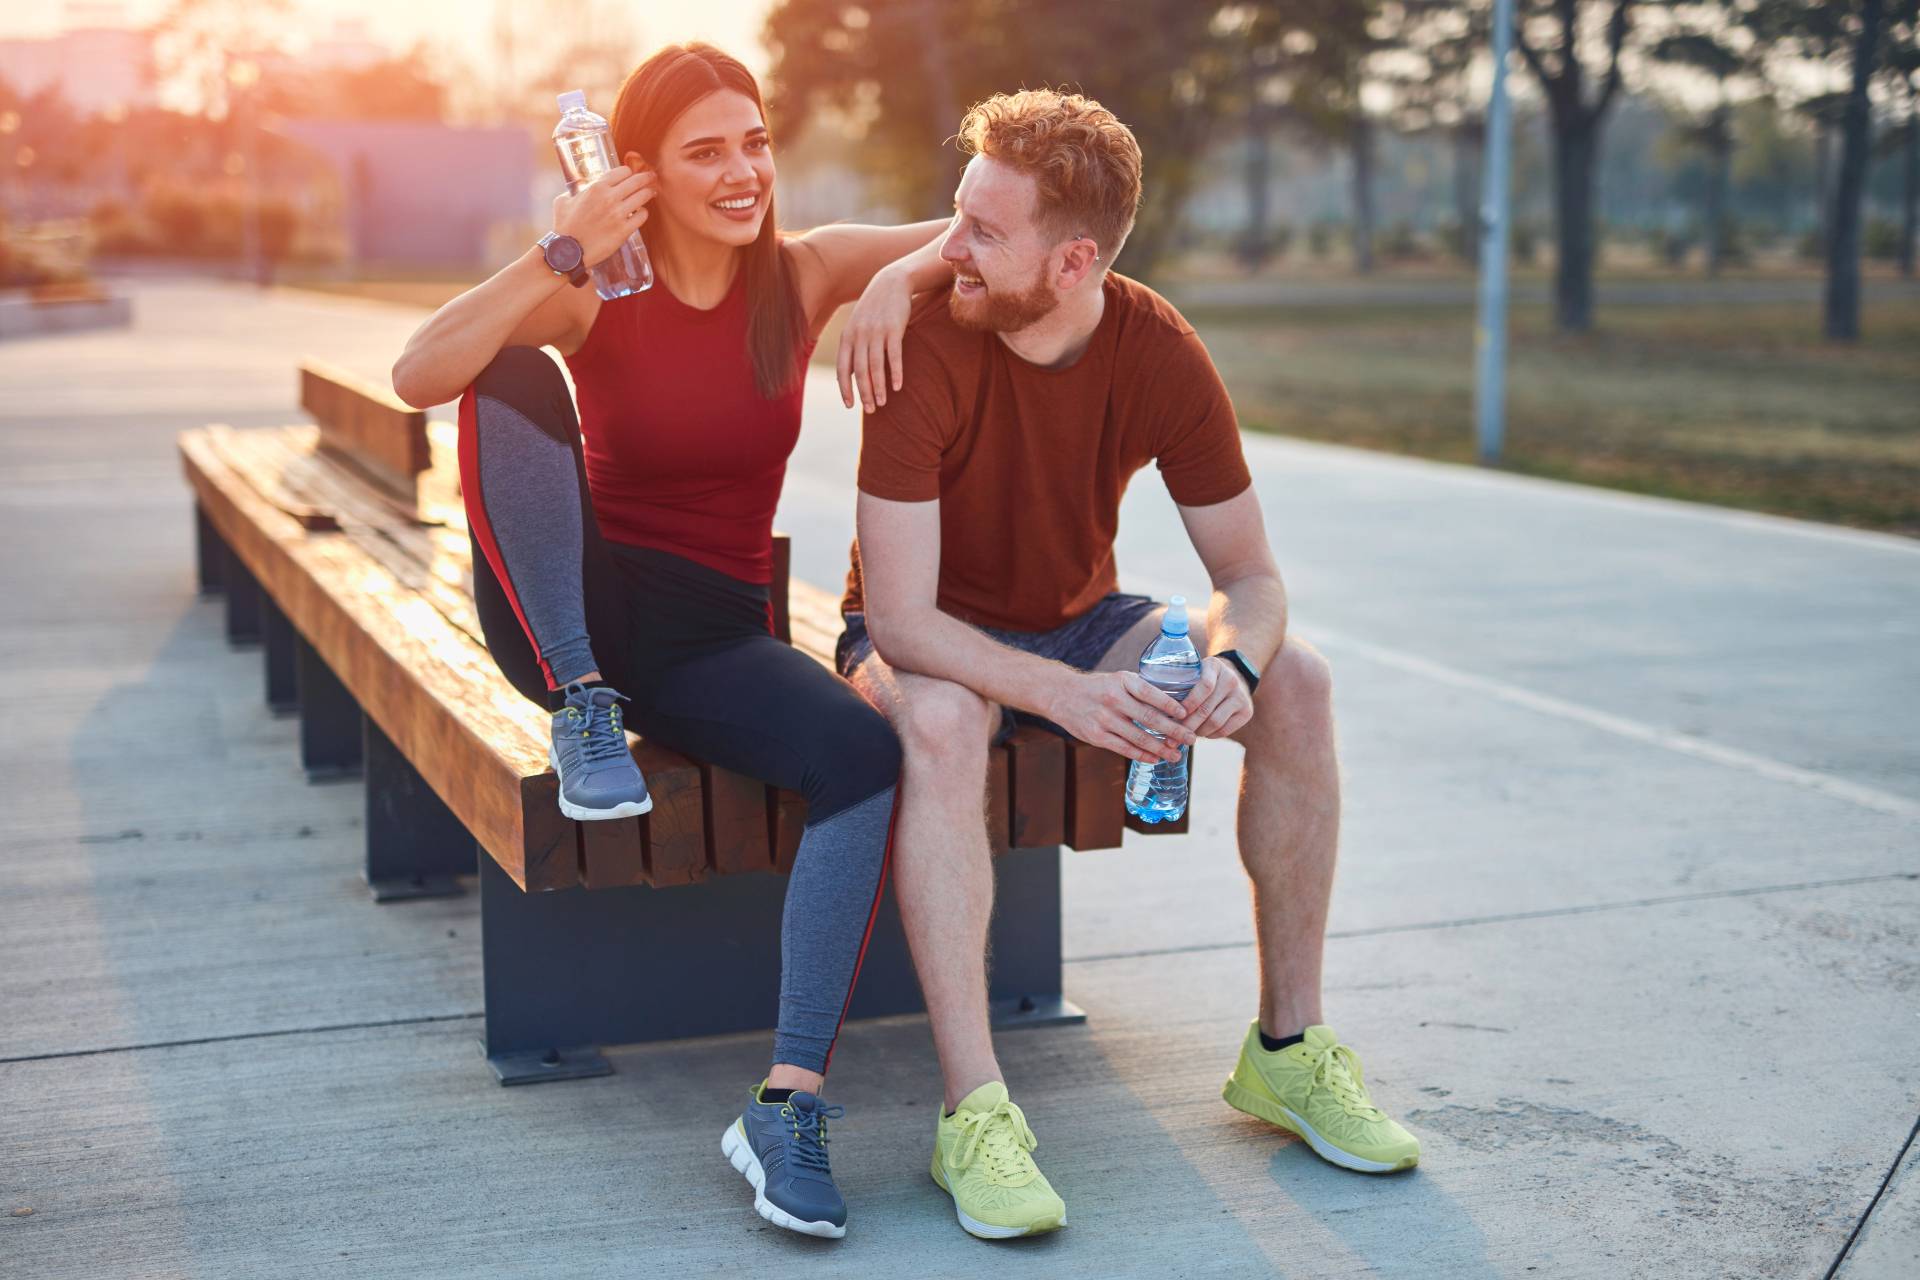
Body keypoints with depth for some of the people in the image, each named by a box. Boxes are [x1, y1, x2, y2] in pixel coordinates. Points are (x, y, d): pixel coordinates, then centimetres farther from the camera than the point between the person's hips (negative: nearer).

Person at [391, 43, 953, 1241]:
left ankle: (788, 1104, -26)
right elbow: (419, 375, -21)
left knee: (867, 755, -30)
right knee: (512, 376, -24)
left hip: (712, 634, 1)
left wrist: (903, 278, -23)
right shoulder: (594, 295, -5)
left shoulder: (807, 273, 1)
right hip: (569, 615, -1)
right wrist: (562, 258, -27)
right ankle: (584, 708, -17)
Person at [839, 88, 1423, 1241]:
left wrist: (1235, 664, -35)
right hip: (933, 642, -3)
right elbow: (899, 617, -30)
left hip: (1077, 620, 4)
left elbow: (1252, 575, -11)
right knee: (940, 725, -38)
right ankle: (975, 1112, -35)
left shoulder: (1160, 354, -16)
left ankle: (1288, 1047, -7)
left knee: (1297, 680, -17)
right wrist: (1064, 696, -44)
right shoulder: (927, 346, -27)